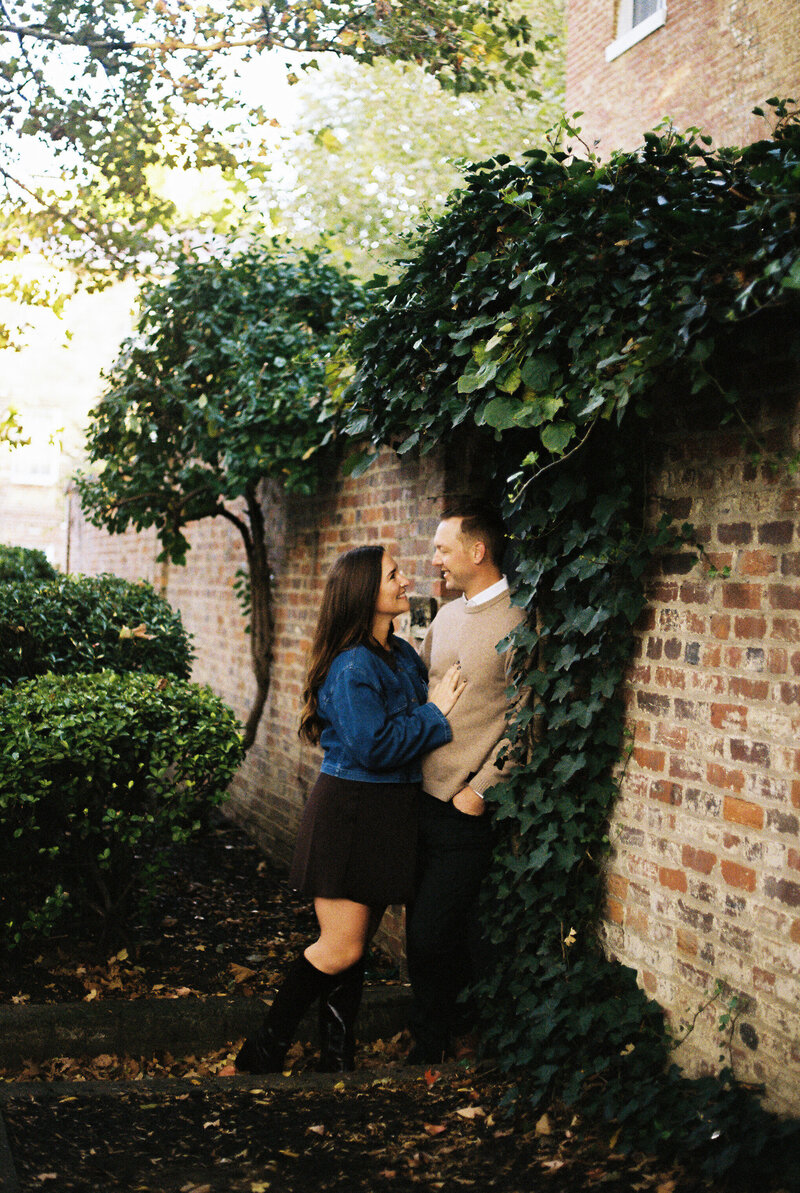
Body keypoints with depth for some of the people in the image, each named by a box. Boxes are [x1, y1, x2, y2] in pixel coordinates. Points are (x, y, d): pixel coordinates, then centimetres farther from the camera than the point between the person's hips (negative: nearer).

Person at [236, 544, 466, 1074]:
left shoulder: (404, 654, 11)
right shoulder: (352, 665, -16)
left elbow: (410, 725, 18)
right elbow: (374, 747, -21)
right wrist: (434, 713, -12)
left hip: (391, 813, 8)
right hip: (350, 811, -8)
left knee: (357, 945, 12)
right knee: (340, 948, -5)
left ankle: (338, 1058, 21)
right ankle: (264, 1050, 10)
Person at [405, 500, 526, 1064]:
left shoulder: (517, 623, -12)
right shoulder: (446, 616, 14)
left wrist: (479, 790, -14)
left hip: (468, 811, -8)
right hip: (424, 799, 8)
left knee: (431, 934, -4)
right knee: (425, 927, 15)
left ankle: (431, 1042, 15)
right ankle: (461, 1017, 33)